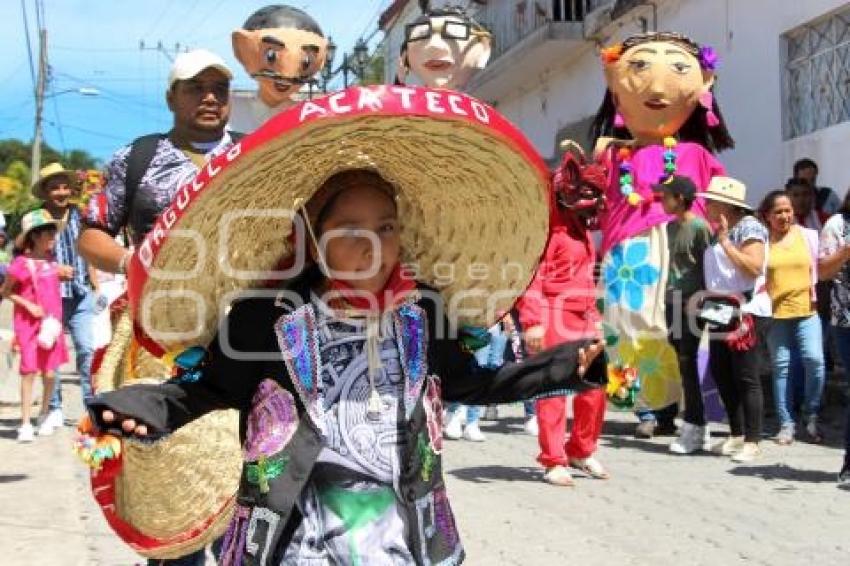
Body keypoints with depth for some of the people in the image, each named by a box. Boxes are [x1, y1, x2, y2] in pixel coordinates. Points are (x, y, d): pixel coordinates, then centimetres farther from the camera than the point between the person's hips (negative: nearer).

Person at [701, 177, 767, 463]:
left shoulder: (749, 227, -8)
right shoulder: (717, 230, 16)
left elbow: (754, 267, -20)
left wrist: (725, 242, -19)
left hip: (744, 310, -9)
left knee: (746, 377, -6)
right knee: (720, 373, 11)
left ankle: (752, 441, -1)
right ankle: (737, 434, 22)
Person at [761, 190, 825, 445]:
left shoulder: (808, 235, 6)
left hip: (807, 310, 1)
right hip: (775, 312, 0)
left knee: (814, 359, -13)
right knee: (781, 366, 4)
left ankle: (811, 416, 6)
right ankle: (786, 424, 12)